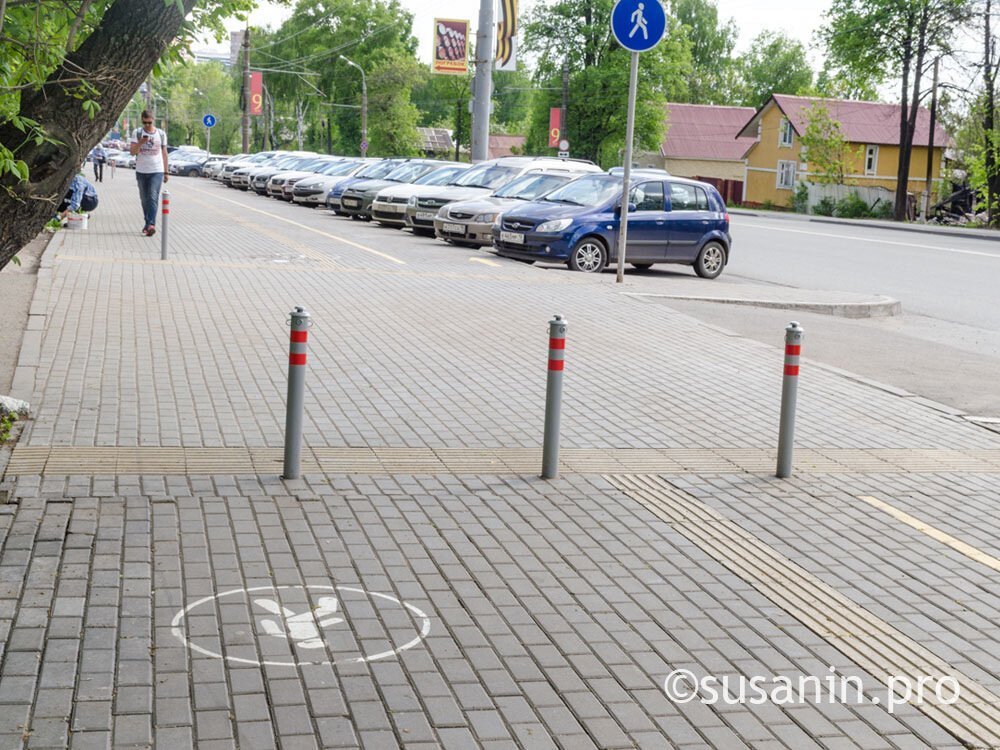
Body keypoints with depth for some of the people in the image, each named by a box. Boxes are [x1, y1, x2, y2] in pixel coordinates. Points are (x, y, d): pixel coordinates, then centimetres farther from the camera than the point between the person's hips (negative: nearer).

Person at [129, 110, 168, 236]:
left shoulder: (161, 134, 6)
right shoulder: (137, 133, 3)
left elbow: (164, 154, 12)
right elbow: (132, 152, -3)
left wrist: (166, 172, 10)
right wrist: (140, 143, -22)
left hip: (157, 171, -2)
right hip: (141, 171, 2)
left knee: (153, 198, -15)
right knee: (144, 199, 9)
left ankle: (151, 225, -23)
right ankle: (147, 223, 21)